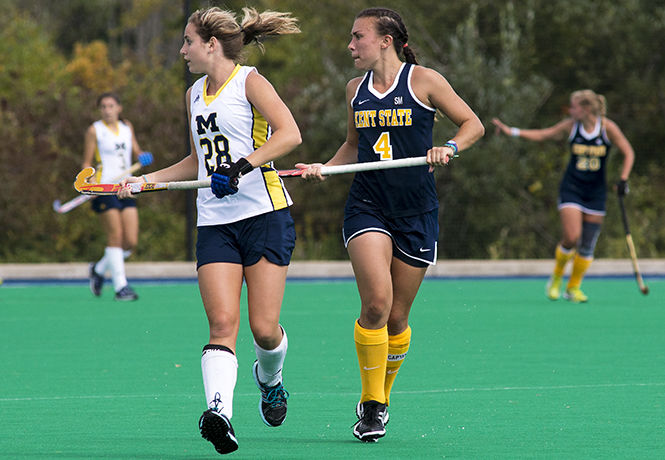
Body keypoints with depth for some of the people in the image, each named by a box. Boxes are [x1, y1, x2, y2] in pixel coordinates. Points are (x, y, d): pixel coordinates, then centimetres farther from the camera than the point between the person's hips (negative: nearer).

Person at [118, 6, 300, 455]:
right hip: (215, 223, 5)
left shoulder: (249, 81, -3)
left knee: (264, 329, -5)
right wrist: (146, 180, 22)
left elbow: (289, 134, -17)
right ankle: (220, 412, -30)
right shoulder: (195, 94, 19)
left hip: (264, 213, -5)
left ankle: (270, 379, 28)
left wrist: (243, 166, -25)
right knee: (223, 322, -15)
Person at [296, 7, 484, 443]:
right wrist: (325, 168, 6)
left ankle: (382, 395, 28)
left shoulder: (424, 81, -3)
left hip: (417, 211, -2)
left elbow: (473, 124, 3)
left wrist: (449, 147, -16)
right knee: (376, 301, -18)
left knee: (397, 317, 4)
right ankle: (371, 404, -5)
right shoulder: (356, 89, 10)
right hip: (367, 206, 2)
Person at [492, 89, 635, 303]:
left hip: (596, 193, 0)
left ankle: (573, 287, 18)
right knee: (571, 237, -16)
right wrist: (511, 131, 6)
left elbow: (628, 153, -1)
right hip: (571, 188, 0)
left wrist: (623, 179, -13)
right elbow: (542, 135, 9)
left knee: (587, 245, 1)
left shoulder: (608, 128, -8)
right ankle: (556, 277, 9)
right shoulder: (570, 126, -3)